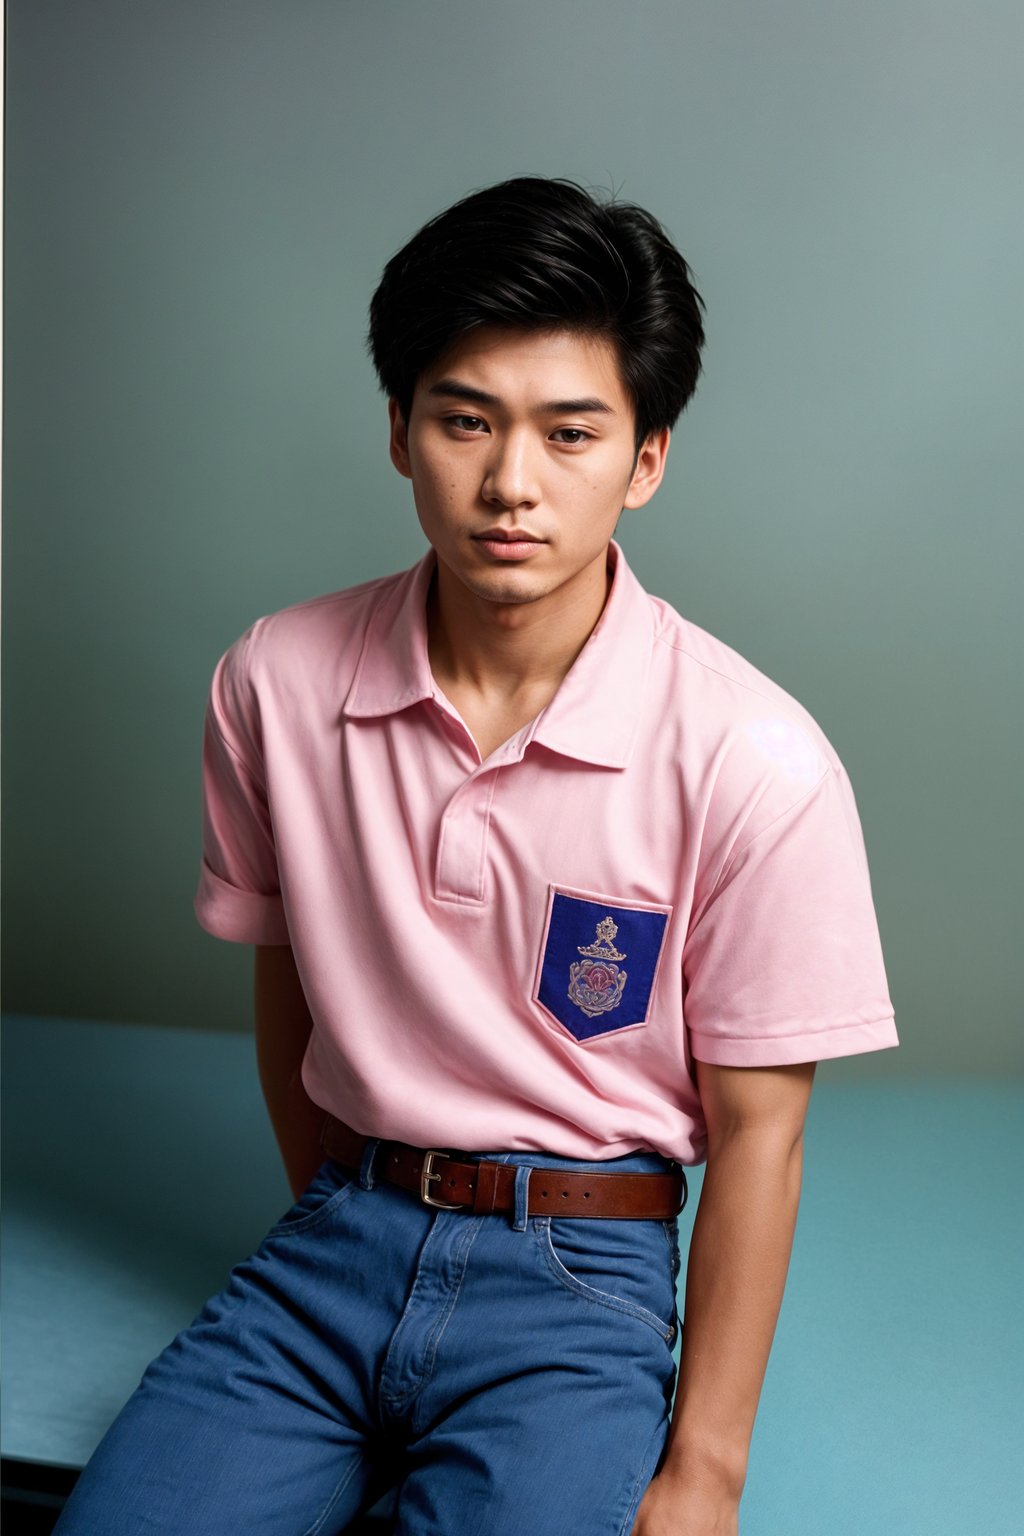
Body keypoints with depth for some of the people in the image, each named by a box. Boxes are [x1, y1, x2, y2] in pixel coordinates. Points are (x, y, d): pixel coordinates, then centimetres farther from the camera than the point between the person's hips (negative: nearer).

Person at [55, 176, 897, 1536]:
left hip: (582, 1275, -2)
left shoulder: (753, 763, -16)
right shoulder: (276, 682, -6)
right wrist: (342, 1232, 14)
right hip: (338, 1233, 3)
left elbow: (756, 1132, -8)